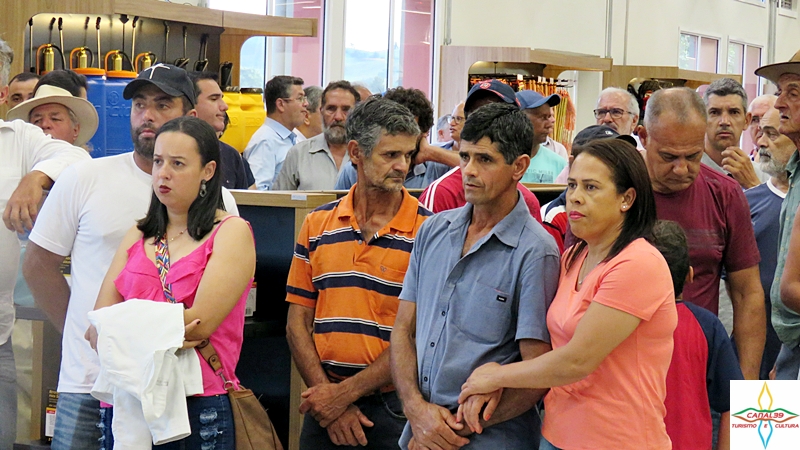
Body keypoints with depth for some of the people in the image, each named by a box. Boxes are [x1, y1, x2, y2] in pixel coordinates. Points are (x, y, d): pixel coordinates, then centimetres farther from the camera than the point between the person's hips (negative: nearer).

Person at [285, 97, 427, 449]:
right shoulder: (317, 225, 5)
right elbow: (298, 324, 6)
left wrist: (346, 392, -11)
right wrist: (328, 399, -6)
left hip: (394, 406, -3)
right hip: (324, 401, 3)